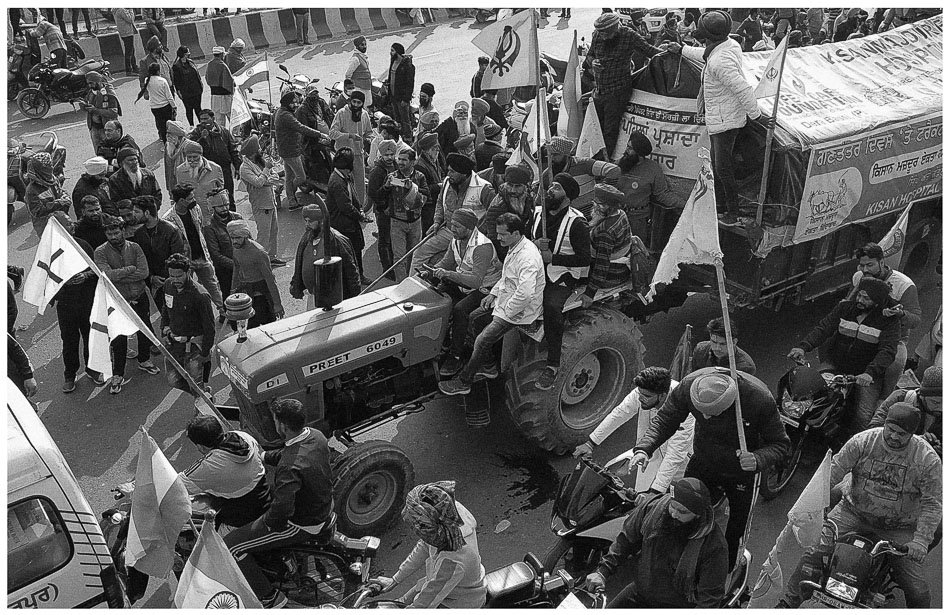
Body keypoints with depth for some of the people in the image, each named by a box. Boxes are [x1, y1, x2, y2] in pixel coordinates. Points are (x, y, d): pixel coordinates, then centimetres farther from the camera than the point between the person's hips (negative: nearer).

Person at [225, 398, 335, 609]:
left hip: (302, 524, -9)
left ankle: (270, 597, 5)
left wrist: (268, 521, -21)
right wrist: (263, 456, 14)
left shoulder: (291, 468, -37)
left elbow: (281, 509, -42)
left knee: (231, 547, -4)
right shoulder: (315, 435, -9)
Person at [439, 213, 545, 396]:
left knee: (483, 340, -15)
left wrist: (506, 312, -25)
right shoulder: (514, 248, 5)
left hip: (520, 311, -11)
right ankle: (489, 366, 21)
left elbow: (525, 294, -36)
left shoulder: (528, 257, -29)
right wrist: (493, 293, 9)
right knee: (474, 319, 12)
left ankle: (464, 382, 1)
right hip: (505, 301, 11)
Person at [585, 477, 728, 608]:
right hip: (641, 589, 4)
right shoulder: (652, 508, -17)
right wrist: (603, 571, -8)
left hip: (678, 604, -4)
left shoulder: (714, 544, -28)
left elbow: (710, 596, -19)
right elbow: (626, 540, -2)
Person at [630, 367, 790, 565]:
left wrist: (757, 459, -39)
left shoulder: (760, 400, -34)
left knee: (735, 532, 12)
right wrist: (644, 448, -29)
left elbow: (779, 444, -18)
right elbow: (664, 419, -13)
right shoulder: (688, 386, -28)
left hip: (741, 471, -2)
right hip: (702, 463, 2)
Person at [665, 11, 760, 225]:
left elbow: (743, 89, -33)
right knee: (716, 162, 24)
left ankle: (733, 213, 8)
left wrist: (754, 114, -22)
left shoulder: (720, 62, -32)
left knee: (723, 167, -3)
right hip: (717, 119, 11)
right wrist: (682, 50, 35)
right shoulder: (727, 45, 1)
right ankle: (720, 202, 40)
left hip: (725, 121, -11)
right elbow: (705, 55, 25)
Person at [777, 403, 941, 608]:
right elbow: (834, 470, -7)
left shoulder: (928, 459, -12)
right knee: (815, 551, -16)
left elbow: (933, 504, -10)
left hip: (899, 528, 0)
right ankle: (788, 603, -6)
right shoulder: (862, 441, -10)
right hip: (854, 512, 1)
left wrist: (920, 541, -20)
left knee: (916, 590, -9)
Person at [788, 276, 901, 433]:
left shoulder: (890, 320, -5)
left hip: (866, 374, -3)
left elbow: (887, 350, -17)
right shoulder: (845, 307, 5)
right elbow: (823, 328, -3)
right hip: (836, 366, 3)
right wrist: (803, 347, -21)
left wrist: (870, 373, -34)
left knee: (863, 416, -25)